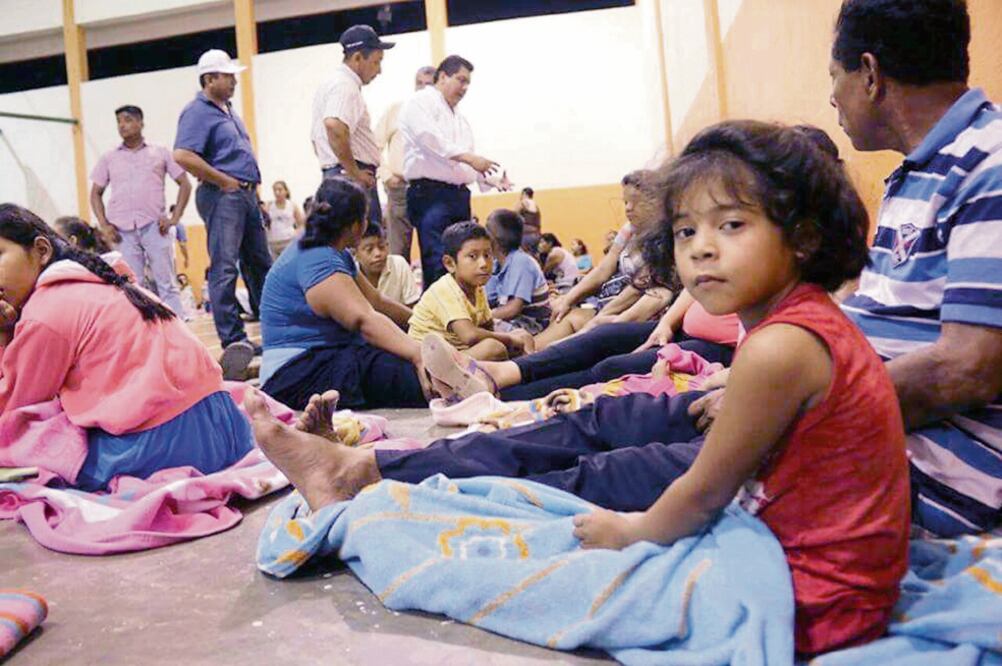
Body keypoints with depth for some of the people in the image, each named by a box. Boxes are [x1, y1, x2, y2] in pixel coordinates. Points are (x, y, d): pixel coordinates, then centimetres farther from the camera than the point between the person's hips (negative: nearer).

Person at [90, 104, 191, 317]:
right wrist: (103, 225, 3)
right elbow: (96, 193, 17)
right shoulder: (109, 158, 14)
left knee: (167, 285, -3)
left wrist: (175, 218, -1)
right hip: (123, 230, 2)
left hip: (154, 226, -2)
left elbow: (185, 184, 9)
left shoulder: (160, 153, 10)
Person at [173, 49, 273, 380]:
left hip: (245, 194, 10)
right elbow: (183, 156, -22)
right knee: (224, 268, -8)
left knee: (260, 264, 14)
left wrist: (252, 183, 16)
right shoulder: (198, 112, -9)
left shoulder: (228, 110, 20)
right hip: (222, 196, -10)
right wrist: (224, 181, -17)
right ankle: (234, 341, -6)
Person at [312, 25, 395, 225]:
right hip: (355, 183, -10)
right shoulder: (346, 86, -11)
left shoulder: (328, 85, 22)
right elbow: (335, 127, -31)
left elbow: (317, 139, 29)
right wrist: (354, 173, -22)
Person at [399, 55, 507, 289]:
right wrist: (468, 157, -22)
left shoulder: (460, 119, 26)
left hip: (459, 195, 9)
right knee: (438, 264, -15)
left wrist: (489, 178, 9)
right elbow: (430, 138, -18)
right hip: (430, 193, -9)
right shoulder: (421, 102, 1)